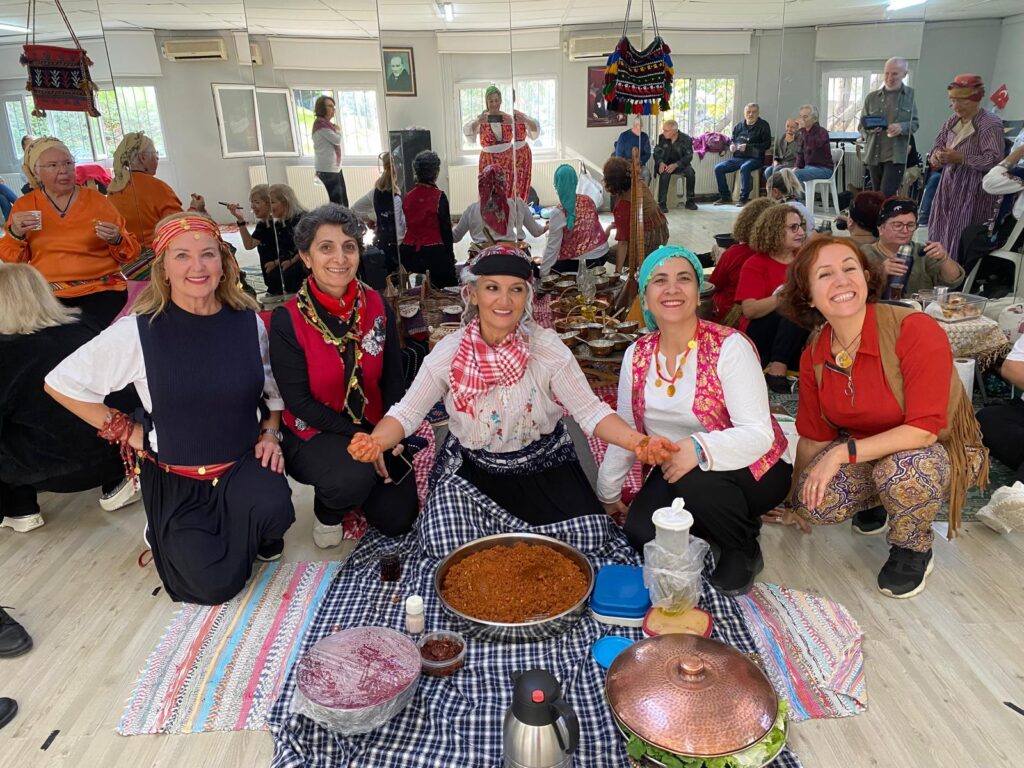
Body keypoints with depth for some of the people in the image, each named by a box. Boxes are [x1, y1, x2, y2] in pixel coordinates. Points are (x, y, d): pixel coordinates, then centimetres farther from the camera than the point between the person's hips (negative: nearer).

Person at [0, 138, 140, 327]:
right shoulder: (23, 206, 12)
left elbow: (130, 253, 8)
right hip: (45, 293, 1)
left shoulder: (96, 199, 8)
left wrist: (116, 241, -13)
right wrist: (16, 234, -7)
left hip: (100, 288, -1)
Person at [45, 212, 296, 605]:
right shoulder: (139, 330, -15)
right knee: (215, 584, -8)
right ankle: (169, 536, 26)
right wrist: (127, 432, -6)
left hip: (242, 464, 2)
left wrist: (270, 432, -7)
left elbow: (274, 391, 9)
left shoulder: (249, 322, -5)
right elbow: (61, 384, -5)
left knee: (273, 507, -31)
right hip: (175, 480, -1)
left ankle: (257, 536, 9)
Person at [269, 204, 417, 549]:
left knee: (398, 519, -4)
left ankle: (356, 484, 29)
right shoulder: (287, 320, -15)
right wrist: (359, 437, -20)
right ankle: (327, 509, 5)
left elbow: (393, 379, 1)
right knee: (352, 477, -34)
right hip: (314, 433, -3)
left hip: (375, 427, 4)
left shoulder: (377, 307, -4)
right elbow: (299, 401, -14)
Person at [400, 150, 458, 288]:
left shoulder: (407, 197, 5)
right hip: (433, 252, -5)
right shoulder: (439, 196, -9)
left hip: (409, 252, 5)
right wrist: (451, 256, 4)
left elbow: (409, 225, 12)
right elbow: (446, 229, -6)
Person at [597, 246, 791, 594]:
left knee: (693, 481, -35)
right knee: (640, 532, -20)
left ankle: (745, 549, -3)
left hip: (750, 469, -4)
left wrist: (700, 448, -43)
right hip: (672, 468, 5)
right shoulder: (637, 356, -2)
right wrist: (607, 492, 11)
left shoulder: (729, 346, -18)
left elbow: (758, 434, -25)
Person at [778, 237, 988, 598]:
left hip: (941, 451, -4)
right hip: (866, 453, 4)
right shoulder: (814, 356, -9)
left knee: (899, 469, -37)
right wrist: (797, 504, 12)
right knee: (814, 503, -22)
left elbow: (924, 430, -27)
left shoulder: (916, 330, -26)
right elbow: (814, 436, 3)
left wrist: (843, 452, -29)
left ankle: (914, 550, -4)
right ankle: (875, 501, 13)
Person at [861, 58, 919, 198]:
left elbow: (915, 123, 3)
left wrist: (902, 127, -18)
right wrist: (869, 129, -13)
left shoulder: (911, 95, 4)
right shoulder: (871, 97, 10)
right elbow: (861, 126, 11)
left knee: (886, 196, -14)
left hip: (896, 155, -3)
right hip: (873, 155, 3)